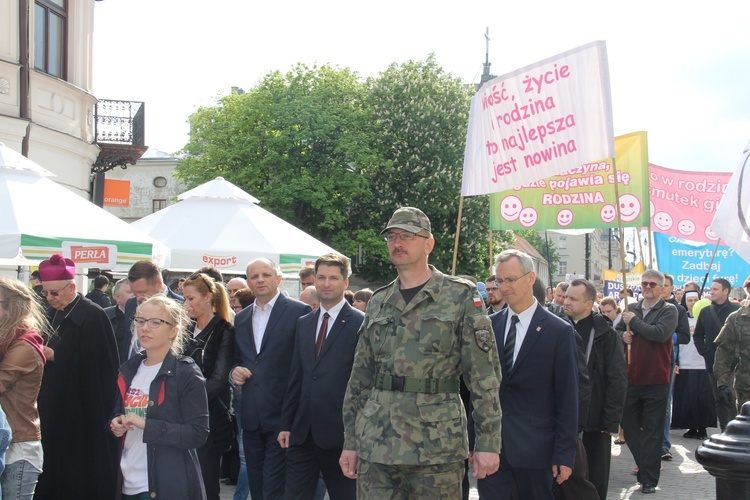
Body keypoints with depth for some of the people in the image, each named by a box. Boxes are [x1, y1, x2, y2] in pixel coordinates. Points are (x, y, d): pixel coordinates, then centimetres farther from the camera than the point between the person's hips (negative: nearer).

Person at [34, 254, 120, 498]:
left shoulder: (93, 316, -15)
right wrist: (45, 353, 0)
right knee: (56, 469, 9)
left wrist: (55, 356, -17)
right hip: (57, 406, 8)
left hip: (85, 411, -8)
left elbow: (95, 364, -18)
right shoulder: (59, 314, 11)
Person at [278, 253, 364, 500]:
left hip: (340, 433, -6)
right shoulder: (303, 323, 13)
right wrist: (286, 424, 11)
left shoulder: (361, 324, -7)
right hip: (303, 433, 6)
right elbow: (296, 377, 15)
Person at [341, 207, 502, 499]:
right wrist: (350, 441, 12)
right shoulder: (377, 302, 13)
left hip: (437, 446, -4)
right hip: (376, 444, 4)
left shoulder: (462, 296, 0)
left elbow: (484, 376, -4)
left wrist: (488, 442, -8)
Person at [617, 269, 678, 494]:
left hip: (656, 381, -5)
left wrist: (634, 321, -12)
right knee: (629, 425, 13)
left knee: (652, 432, 1)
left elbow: (660, 333, -22)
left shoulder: (668, 310, -5)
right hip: (632, 379, 5)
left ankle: (649, 479, 6)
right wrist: (622, 335, -8)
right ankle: (645, 464, 32)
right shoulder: (631, 309, 10)